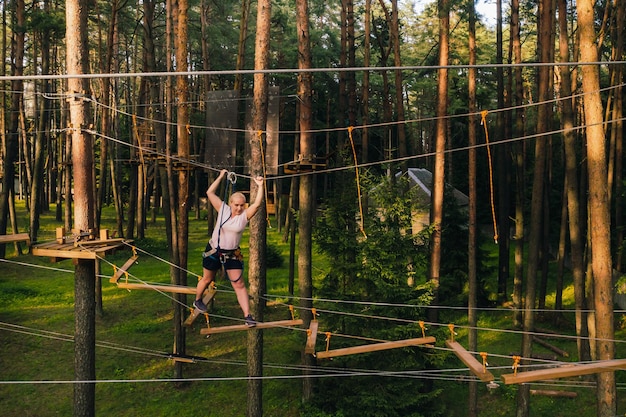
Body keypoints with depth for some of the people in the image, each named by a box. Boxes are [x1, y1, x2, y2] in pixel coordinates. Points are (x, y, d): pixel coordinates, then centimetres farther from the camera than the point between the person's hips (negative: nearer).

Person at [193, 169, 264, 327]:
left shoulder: (245, 215, -8)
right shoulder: (223, 209, -7)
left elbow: (257, 204, -22)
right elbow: (210, 192, -8)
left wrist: (260, 186, -26)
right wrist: (221, 177, -7)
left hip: (232, 254, 0)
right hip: (213, 251, 0)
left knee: (239, 284, -5)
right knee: (207, 279, 19)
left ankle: (247, 316, -7)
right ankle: (197, 301, 47)